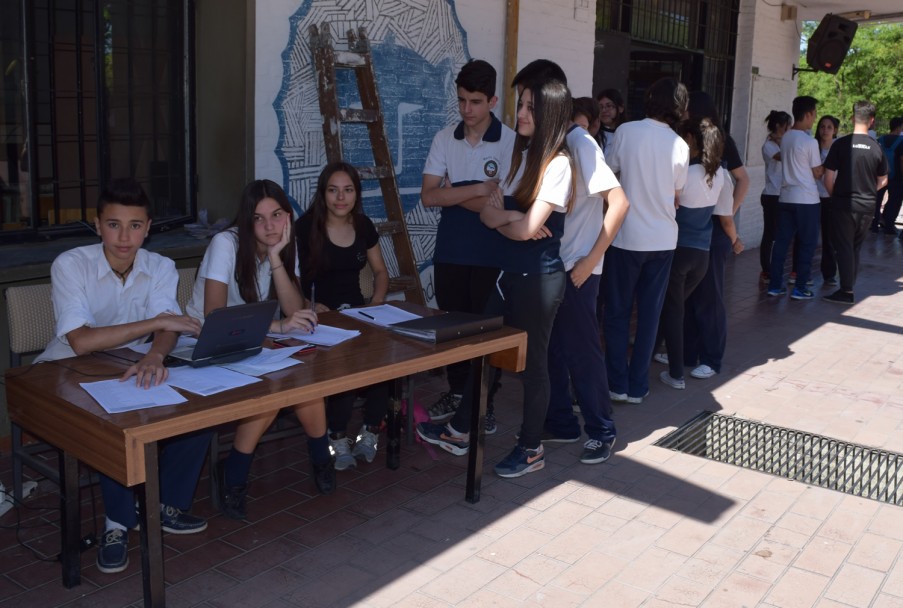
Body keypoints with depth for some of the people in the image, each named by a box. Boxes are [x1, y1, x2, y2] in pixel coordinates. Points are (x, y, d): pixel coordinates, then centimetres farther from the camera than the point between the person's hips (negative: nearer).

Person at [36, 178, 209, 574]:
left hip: (130, 370, 4)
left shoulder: (160, 268, -5)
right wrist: (156, 322, -29)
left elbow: (167, 327, -20)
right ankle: (119, 522, -13)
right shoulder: (71, 265, -17)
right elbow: (80, 341, -27)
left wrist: (155, 356, -45)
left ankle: (166, 504, 0)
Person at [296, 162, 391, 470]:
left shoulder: (364, 226, 10)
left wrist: (377, 301, 2)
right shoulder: (305, 227, -6)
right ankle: (338, 439, -15)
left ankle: (371, 431, -9)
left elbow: (380, 271, 20)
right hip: (319, 317, -4)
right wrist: (313, 307, -25)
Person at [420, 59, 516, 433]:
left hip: (490, 253, -4)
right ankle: (456, 392, 31)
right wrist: (477, 189, -16)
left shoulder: (510, 142, -10)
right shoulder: (444, 139, 2)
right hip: (449, 250, 4)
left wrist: (452, 193, -10)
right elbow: (428, 196, -7)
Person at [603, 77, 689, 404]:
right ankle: (637, 386, 15)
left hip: (626, 236, -2)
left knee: (617, 311, 10)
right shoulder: (680, 146, -2)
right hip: (663, 239, 2)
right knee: (649, 313, 11)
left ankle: (618, 384, 12)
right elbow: (676, 193, 6)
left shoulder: (626, 131, -9)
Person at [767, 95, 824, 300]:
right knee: (807, 244, 3)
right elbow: (817, 173, -7)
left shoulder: (785, 138, 7)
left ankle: (775, 284, 11)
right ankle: (800, 288, 6)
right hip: (806, 199, -6)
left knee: (781, 241, 9)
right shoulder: (810, 142, -14)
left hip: (786, 197, 6)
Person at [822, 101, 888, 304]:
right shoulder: (876, 147, 0)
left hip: (843, 204, -3)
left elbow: (828, 179, -10)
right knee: (855, 247, 15)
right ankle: (849, 287, 20)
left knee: (844, 247, 3)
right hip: (866, 206, 4)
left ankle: (846, 292, 2)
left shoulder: (841, 144, -10)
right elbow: (882, 181, 10)